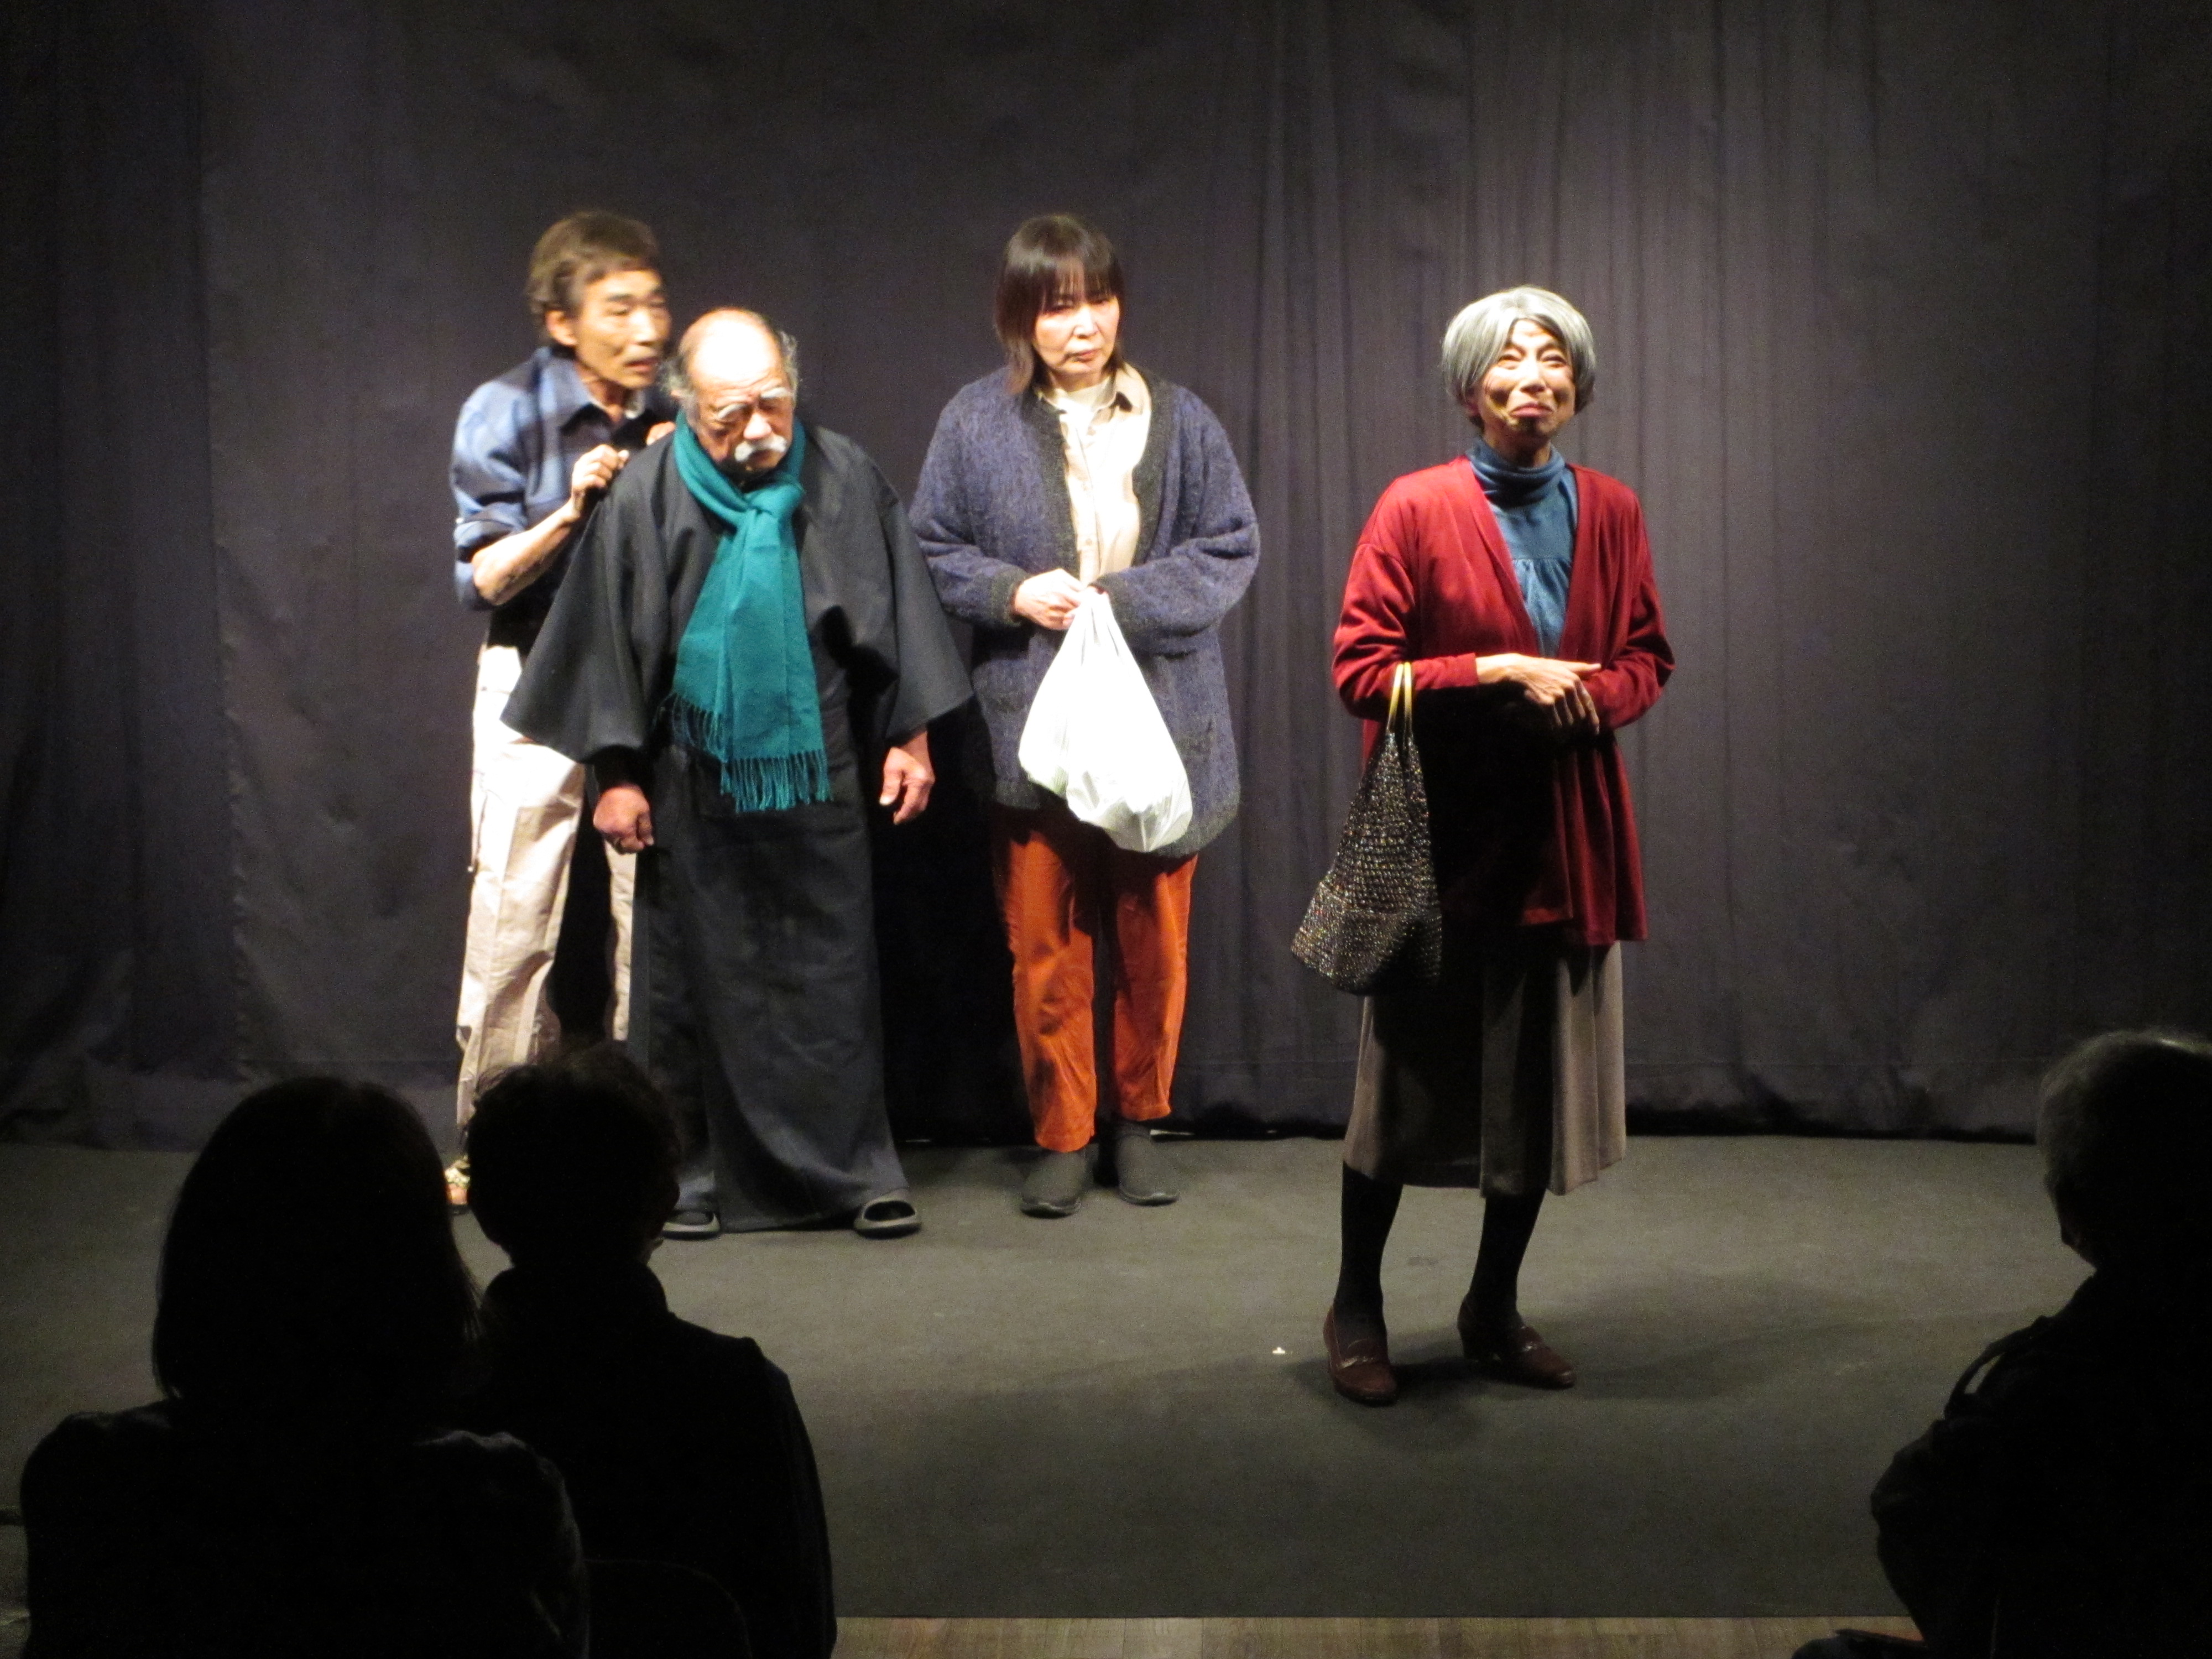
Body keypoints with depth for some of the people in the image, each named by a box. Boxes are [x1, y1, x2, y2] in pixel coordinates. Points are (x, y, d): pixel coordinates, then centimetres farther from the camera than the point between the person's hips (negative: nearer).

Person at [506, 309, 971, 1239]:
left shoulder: (842, 479, 0)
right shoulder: (647, 496, -4)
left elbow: (898, 609, 7)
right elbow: (607, 637, 0)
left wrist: (910, 735, 5)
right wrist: (616, 771, -2)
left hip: (815, 777, 1)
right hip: (693, 786, 0)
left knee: (834, 979, 3)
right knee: (694, 982, 6)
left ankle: (856, 1170, 12)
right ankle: (697, 1173, 18)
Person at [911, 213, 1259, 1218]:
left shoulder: (1177, 420, 2)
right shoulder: (976, 423, 1)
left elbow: (1230, 548, 3)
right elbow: (935, 552, 7)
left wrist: (1123, 600, -11)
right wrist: (1015, 592, -12)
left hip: (1158, 721, 1)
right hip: (1032, 725, -1)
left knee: (1154, 940, 7)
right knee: (1046, 946, 2)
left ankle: (1138, 1122, 23)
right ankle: (1062, 1137, 15)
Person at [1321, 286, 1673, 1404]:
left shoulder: (1610, 513, 6)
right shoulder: (1416, 509, -7)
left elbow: (1647, 658, 12)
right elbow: (1358, 669, -11)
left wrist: (1590, 696, -10)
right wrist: (1500, 672, -18)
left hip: (1565, 839, 4)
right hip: (1441, 836, -4)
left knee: (1542, 1087, 9)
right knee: (1407, 1078, 4)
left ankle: (1495, 1310, 27)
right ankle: (1356, 1309, 22)